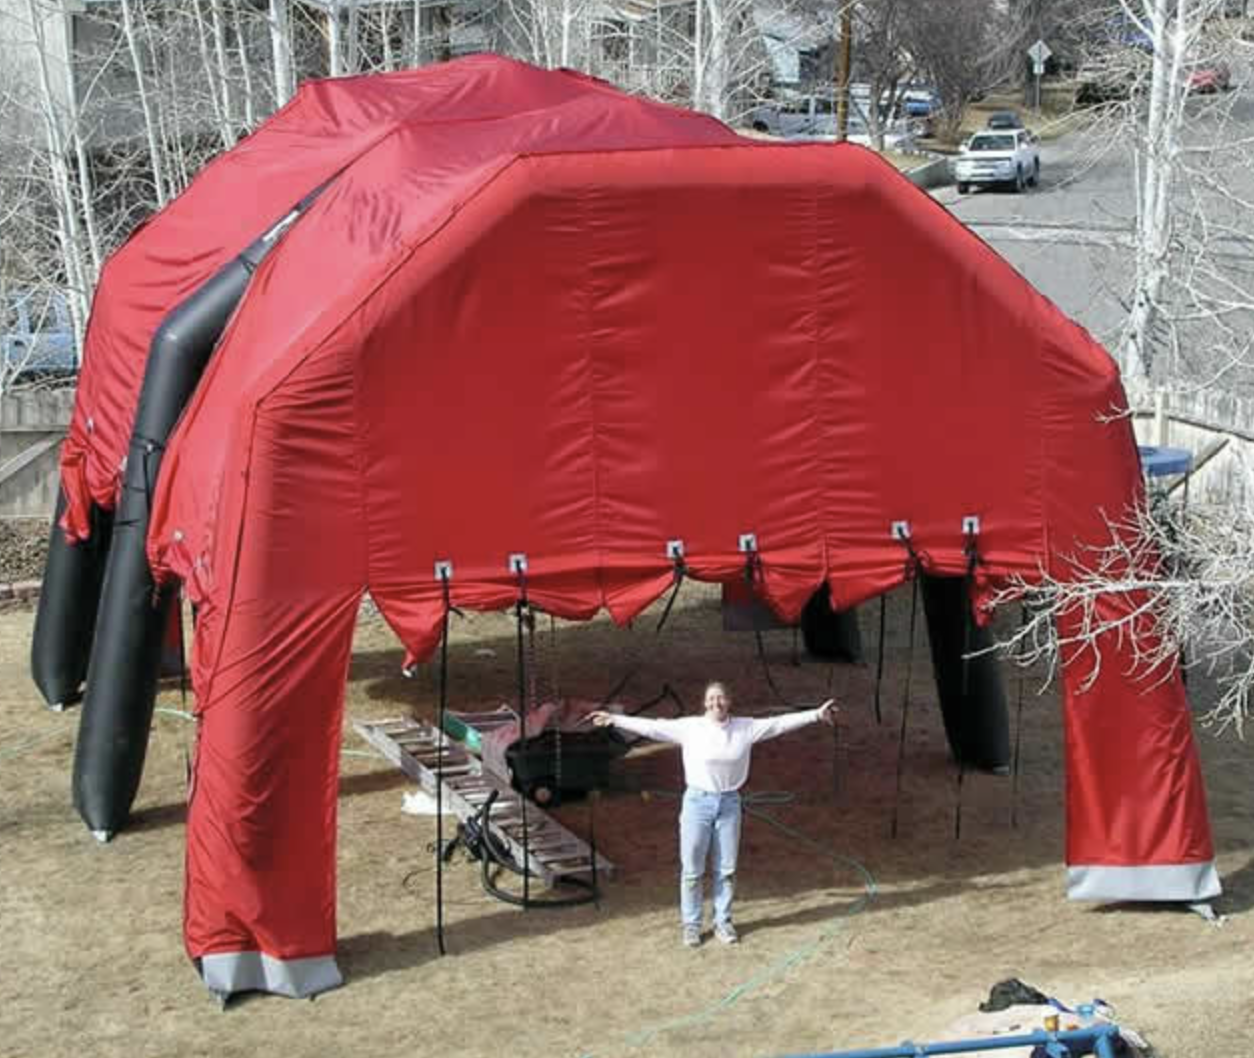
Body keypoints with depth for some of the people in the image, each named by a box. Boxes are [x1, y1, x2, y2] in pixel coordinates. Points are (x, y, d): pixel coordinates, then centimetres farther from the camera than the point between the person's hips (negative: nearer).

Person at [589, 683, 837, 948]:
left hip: (729, 803, 2)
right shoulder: (690, 727, -6)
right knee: (692, 869, 3)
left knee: (726, 869, 9)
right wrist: (615, 720, -11)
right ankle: (691, 924, 15)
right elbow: (652, 726, -8)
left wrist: (816, 715, -1)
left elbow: (780, 723, 1)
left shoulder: (746, 728, 0)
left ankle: (723, 922, 23)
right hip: (698, 801, -2)